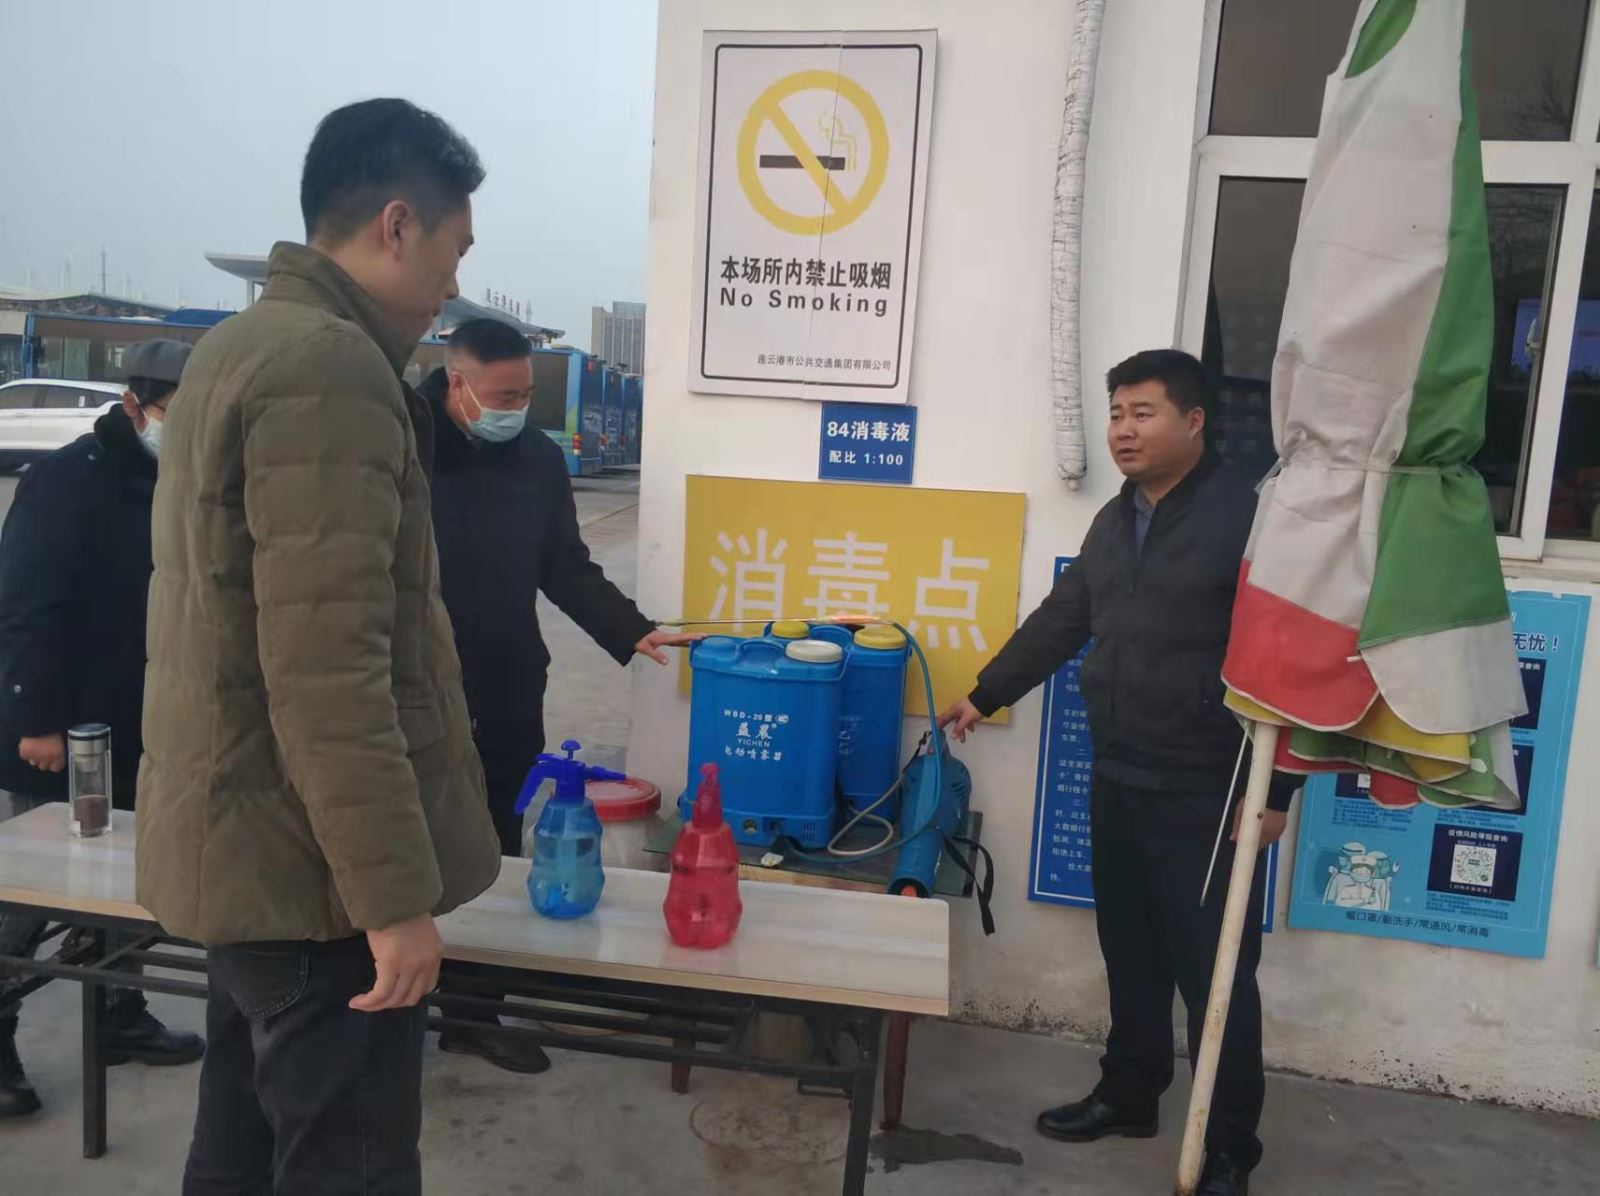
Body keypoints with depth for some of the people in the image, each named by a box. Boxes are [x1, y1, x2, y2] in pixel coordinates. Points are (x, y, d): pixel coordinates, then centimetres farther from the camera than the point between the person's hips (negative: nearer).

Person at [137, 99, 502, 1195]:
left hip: (245, 845, 10)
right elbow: (328, 668, -26)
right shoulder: (332, 368, -19)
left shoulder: (239, 347, 14)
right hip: (311, 863, -10)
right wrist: (395, 891, -21)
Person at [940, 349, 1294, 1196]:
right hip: (1116, 781, 7)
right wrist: (986, 695, 26)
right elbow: (1059, 622, 22)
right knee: (1130, 955, 18)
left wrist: (1273, 790, -16)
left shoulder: (1245, 518, -13)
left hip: (1207, 795, -7)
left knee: (1214, 973, 4)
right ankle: (1128, 1095, 36)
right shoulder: (1114, 521, 11)